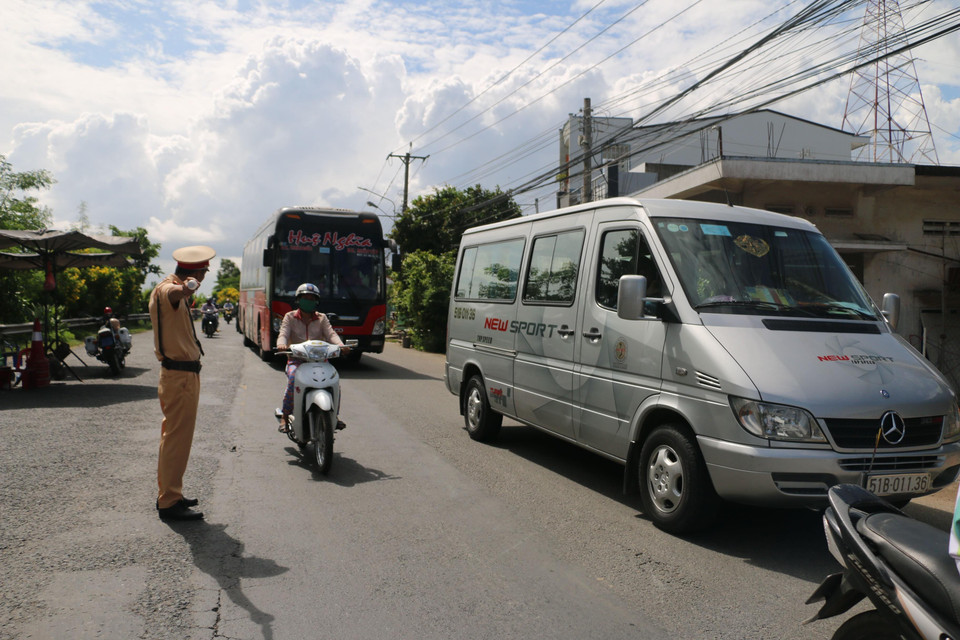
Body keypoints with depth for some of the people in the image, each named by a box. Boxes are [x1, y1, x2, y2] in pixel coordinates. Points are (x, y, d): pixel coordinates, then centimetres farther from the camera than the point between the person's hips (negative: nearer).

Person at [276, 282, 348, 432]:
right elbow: (283, 334, -5)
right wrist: (281, 344, -31)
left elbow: (331, 334, -2)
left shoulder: (321, 318, 13)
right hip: (296, 359, -2)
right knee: (293, 379, -33)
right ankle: (285, 417, -20)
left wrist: (341, 345, -24)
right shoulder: (290, 317, 9)